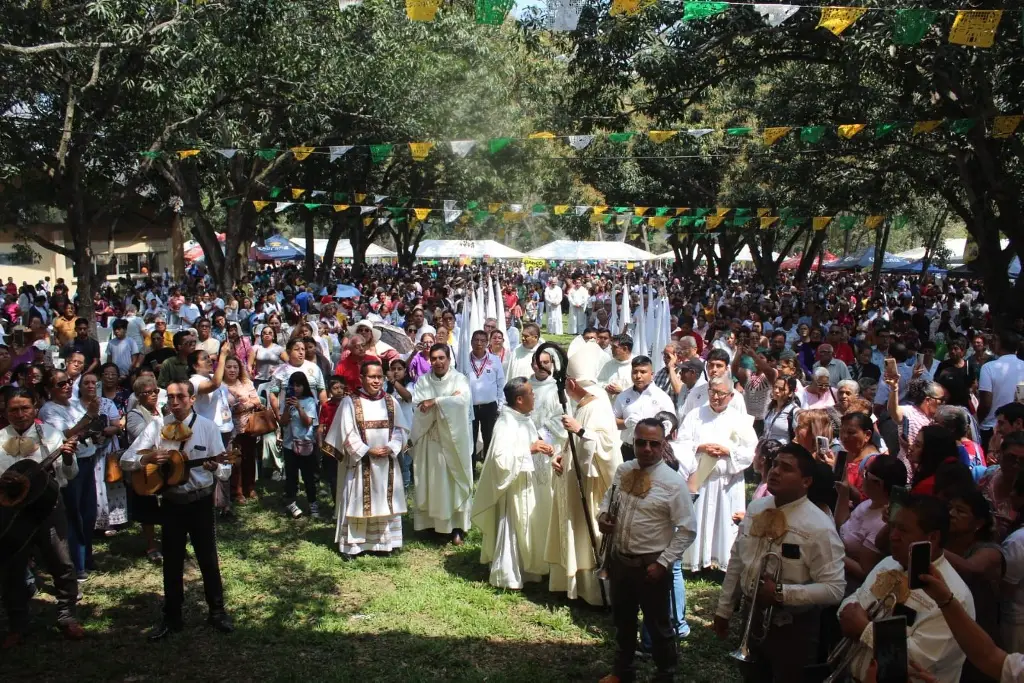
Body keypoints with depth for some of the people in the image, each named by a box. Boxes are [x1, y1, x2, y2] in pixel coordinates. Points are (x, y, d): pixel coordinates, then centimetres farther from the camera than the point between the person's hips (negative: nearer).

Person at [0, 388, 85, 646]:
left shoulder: (50, 433, -2)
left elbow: (70, 475, -1)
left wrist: (68, 458, -21)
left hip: (48, 506, -1)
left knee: (62, 565, 5)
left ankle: (67, 618, 20)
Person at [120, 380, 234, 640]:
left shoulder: (207, 427, -6)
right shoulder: (156, 425, -2)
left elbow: (225, 472, -7)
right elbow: (125, 461, -5)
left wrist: (215, 466, -30)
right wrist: (147, 458, -25)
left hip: (201, 501, -2)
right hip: (171, 502, 2)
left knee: (208, 558, 7)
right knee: (172, 561, 12)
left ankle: (217, 611, 23)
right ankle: (172, 617, 26)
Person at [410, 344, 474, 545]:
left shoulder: (459, 379, -1)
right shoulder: (422, 381, 5)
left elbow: (463, 400, -20)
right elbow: (417, 406, -8)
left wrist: (435, 402, -20)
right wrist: (447, 401, -17)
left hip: (453, 439, -2)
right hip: (429, 440, 2)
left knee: (455, 482, 2)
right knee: (430, 481, 6)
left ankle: (457, 527, 8)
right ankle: (431, 523, 16)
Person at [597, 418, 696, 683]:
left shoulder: (673, 483, -18)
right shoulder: (623, 471, -1)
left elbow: (687, 530, -16)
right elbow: (608, 498, 17)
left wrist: (662, 563, -18)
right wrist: (603, 516, -5)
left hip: (650, 565, -5)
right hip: (619, 559, 5)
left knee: (658, 624, 13)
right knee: (622, 619, 24)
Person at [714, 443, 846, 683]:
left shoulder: (818, 526, -22)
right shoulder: (755, 508, -2)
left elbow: (834, 588, -24)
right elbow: (736, 560, 7)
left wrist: (781, 592, -30)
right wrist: (724, 608, 11)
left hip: (792, 628, -6)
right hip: (752, 618, 6)